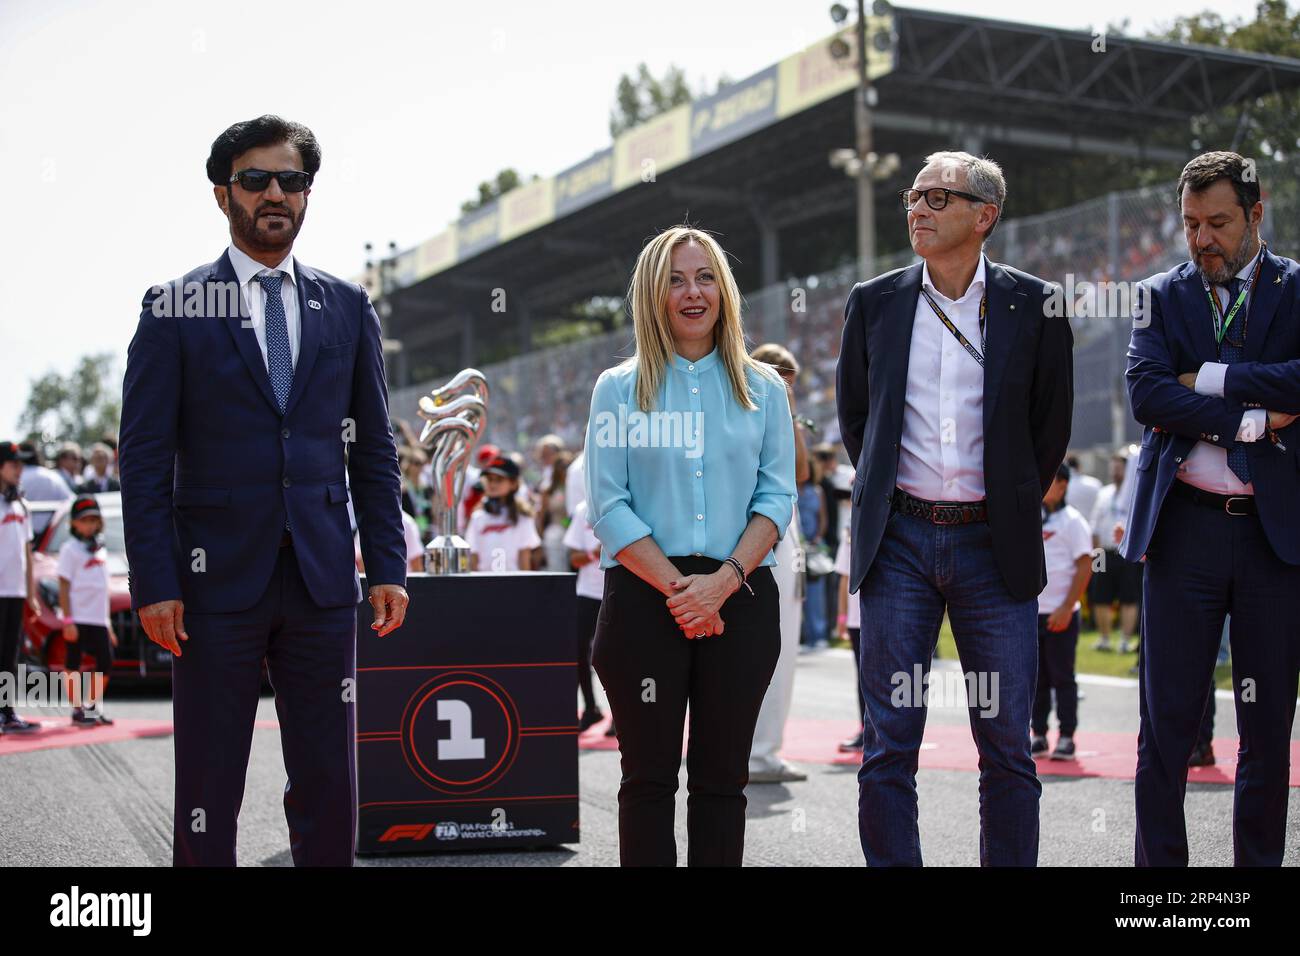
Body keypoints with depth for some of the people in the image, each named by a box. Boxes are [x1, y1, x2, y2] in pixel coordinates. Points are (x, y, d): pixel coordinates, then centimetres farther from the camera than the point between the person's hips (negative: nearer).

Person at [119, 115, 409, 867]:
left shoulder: (347, 308, 10)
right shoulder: (176, 307, 2)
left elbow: (375, 451, 11)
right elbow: (145, 456, -2)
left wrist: (388, 565, 3)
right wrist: (154, 582, -9)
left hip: (322, 579, 2)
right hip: (218, 579, -2)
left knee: (330, 788, 6)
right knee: (208, 791, 5)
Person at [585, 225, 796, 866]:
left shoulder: (762, 388, 11)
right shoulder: (618, 389, 7)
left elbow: (776, 498, 3)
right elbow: (608, 507, -2)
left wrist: (721, 581, -11)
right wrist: (676, 586, -12)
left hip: (740, 600, 1)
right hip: (644, 597, -1)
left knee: (722, 777, 5)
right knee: (649, 776, 2)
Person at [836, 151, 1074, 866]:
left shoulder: (1033, 305, 1)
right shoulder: (873, 302, 6)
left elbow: (1051, 423, 11)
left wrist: (1011, 507, 11)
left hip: (994, 544, -1)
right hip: (899, 540, 1)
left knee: (1007, 746, 5)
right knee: (888, 745, 1)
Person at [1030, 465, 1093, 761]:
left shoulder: (1072, 521, -5)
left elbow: (1085, 567, -10)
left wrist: (1066, 609, -15)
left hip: (1060, 614, -5)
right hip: (1030, 612, 5)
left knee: (1062, 676, 0)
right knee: (1036, 677, 8)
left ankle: (1066, 737, 6)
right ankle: (1037, 735, 15)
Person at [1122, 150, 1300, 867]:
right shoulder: (1161, 296, 10)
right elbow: (1146, 393, -5)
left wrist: (1206, 378, -9)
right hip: (1185, 530, 0)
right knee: (1166, 719, 1)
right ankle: (1159, 862, 9)